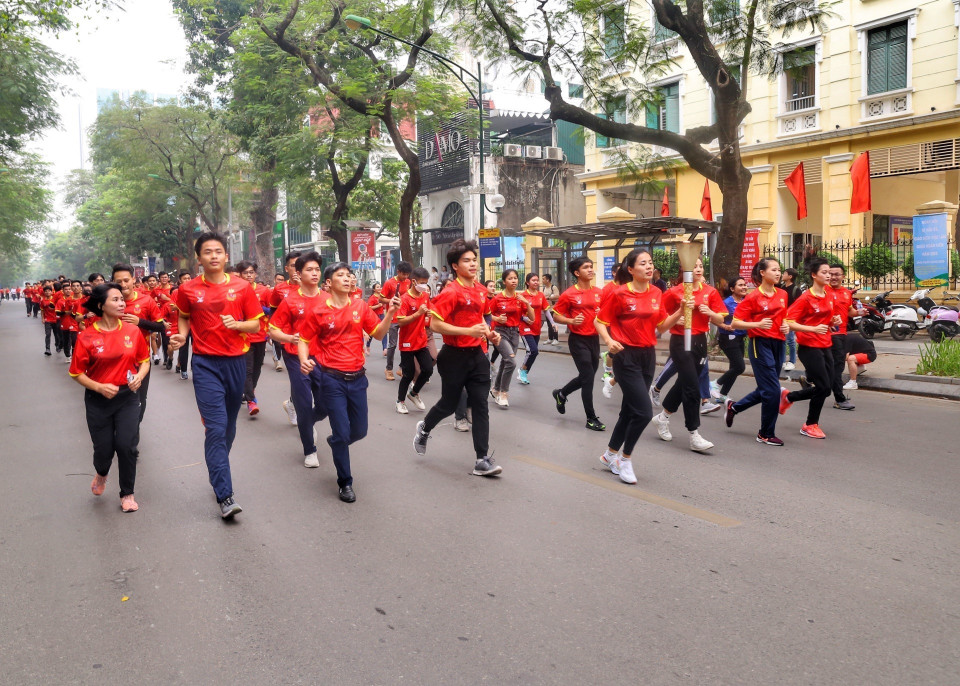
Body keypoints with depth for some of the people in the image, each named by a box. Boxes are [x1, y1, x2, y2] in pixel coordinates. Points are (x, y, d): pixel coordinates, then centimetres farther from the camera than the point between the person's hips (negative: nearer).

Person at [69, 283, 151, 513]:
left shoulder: (133, 331, -3)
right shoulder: (87, 337, -9)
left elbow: (145, 361, 10)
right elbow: (77, 373, -3)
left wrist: (139, 376, -10)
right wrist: (99, 387, -17)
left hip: (127, 397, 1)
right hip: (98, 400, -1)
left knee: (126, 446, -6)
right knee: (103, 448, 7)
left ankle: (127, 494, 15)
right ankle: (101, 473, 45)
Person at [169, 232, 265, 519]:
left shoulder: (242, 288, 1)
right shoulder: (188, 290, 1)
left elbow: (256, 325, 5)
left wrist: (236, 323, -15)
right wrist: (181, 335, 0)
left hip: (236, 362, 2)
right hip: (206, 364, -2)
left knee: (229, 426, 14)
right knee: (216, 427, -11)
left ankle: (218, 471, 36)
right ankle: (225, 496, -12)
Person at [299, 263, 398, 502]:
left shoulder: (360, 306, 3)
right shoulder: (317, 311, -5)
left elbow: (378, 334, 5)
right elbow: (304, 341, 0)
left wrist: (390, 313, -10)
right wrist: (304, 360, -19)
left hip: (357, 377, 4)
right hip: (332, 379, -4)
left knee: (359, 430, 12)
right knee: (342, 432, -2)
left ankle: (336, 444, 47)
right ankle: (345, 483, 16)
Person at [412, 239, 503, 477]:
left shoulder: (480, 290, 8)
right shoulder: (451, 292, -16)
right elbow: (435, 324, -20)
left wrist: (489, 333, 5)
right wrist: (468, 331, -26)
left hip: (477, 355, 6)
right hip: (455, 356, -6)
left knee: (480, 405, 2)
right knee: (449, 404, 10)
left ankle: (482, 459, 5)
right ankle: (424, 428, 41)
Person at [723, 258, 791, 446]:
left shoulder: (783, 295, 9)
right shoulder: (753, 297, -9)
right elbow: (735, 323, -11)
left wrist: (785, 326, 4)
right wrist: (758, 324, -23)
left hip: (778, 344, 7)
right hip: (760, 344, -7)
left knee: (765, 390, 12)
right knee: (772, 390, -7)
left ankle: (733, 407, 36)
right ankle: (766, 434, 7)